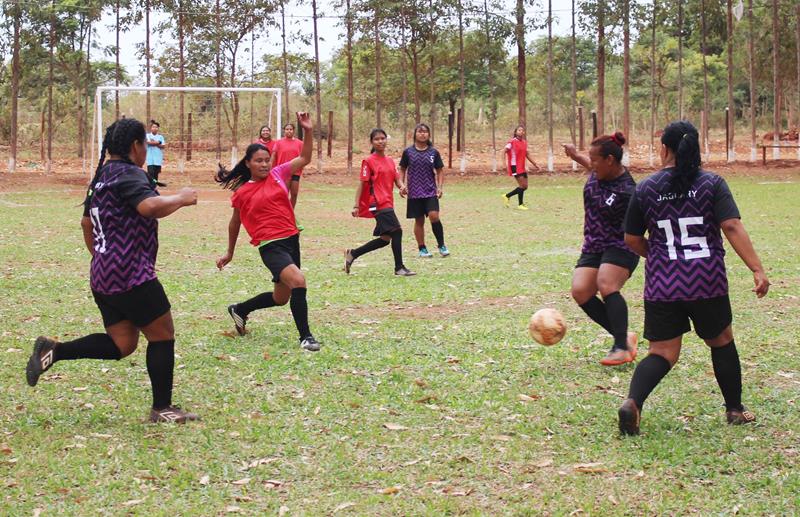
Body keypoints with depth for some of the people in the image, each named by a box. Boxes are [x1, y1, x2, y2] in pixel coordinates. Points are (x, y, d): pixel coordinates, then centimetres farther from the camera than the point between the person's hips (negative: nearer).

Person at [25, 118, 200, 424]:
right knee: (162, 335, 3)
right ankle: (162, 408, 9)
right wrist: (181, 198, -15)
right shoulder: (129, 174, -13)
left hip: (103, 275, 9)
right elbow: (150, 206, -31)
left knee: (122, 344, 11)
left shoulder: (102, 175, 17)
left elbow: (86, 223, 27)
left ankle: (54, 351, -1)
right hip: (131, 276, -9)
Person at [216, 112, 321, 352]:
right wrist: (230, 253, 22)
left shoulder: (278, 174, 5)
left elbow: (305, 158, 3)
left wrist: (308, 130, -10)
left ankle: (239, 310, 41)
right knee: (298, 281, -27)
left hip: (292, 239, 6)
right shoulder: (242, 193, 0)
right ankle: (305, 337, -16)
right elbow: (235, 223, 14)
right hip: (270, 245, -5)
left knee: (281, 297, 16)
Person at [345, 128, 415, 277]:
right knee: (397, 231, -14)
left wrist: (402, 187, -12)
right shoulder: (369, 161, -5)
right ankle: (399, 267, -5)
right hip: (378, 203, -8)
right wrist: (356, 206, -9)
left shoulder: (390, 161, 15)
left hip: (387, 203, 8)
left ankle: (352, 254, 21)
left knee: (385, 239, 9)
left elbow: (397, 180, 12)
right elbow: (362, 184, -6)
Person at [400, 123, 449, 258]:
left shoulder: (433, 152, 3)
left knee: (434, 216, -15)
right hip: (415, 192, 0)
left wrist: (439, 187, -1)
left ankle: (441, 245, -1)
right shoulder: (408, 152, 1)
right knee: (419, 221, 5)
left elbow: (440, 171, 8)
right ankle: (422, 248, 16)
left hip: (430, 191, 0)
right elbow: (402, 170, 10)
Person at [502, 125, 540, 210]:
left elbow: (527, 154, 20)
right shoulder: (512, 142, -9)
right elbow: (504, 151, -12)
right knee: (522, 185, -11)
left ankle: (507, 196, 19)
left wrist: (535, 164, 18)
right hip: (515, 166, -8)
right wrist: (505, 162, -24)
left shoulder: (524, 143, 13)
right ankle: (520, 204, 0)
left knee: (525, 186, 7)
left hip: (522, 167, 8)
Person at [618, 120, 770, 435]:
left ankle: (632, 401, -21)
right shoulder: (712, 184, -1)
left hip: (661, 288, 1)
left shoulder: (645, 189, 3)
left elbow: (632, 240, 9)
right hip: (708, 284, -1)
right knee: (721, 342, 22)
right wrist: (757, 270, -12)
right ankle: (735, 410, 30)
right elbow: (732, 227, -11)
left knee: (662, 353, 5)